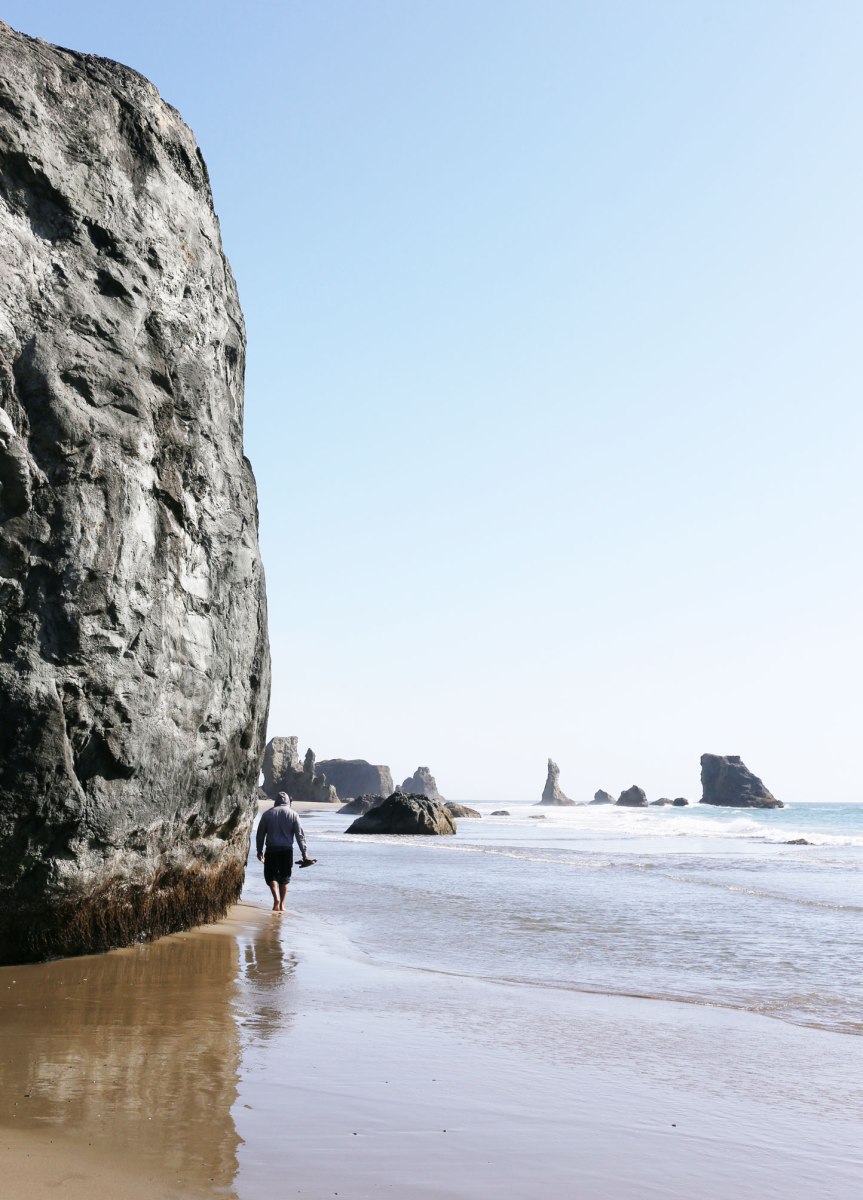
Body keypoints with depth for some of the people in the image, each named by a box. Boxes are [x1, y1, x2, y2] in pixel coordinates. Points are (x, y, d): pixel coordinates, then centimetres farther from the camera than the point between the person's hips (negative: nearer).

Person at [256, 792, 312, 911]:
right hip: (287, 849, 1)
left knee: (270, 875, 10)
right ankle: (282, 905, 14)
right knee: (284, 877, 12)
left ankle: (276, 898, -11)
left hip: (271, 849, -1)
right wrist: (304, 852, 3)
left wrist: (259, 851, 16)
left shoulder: (267, 814, 5)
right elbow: (300, 835, 0)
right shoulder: (293, 814, 3)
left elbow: (260, 833, 8)